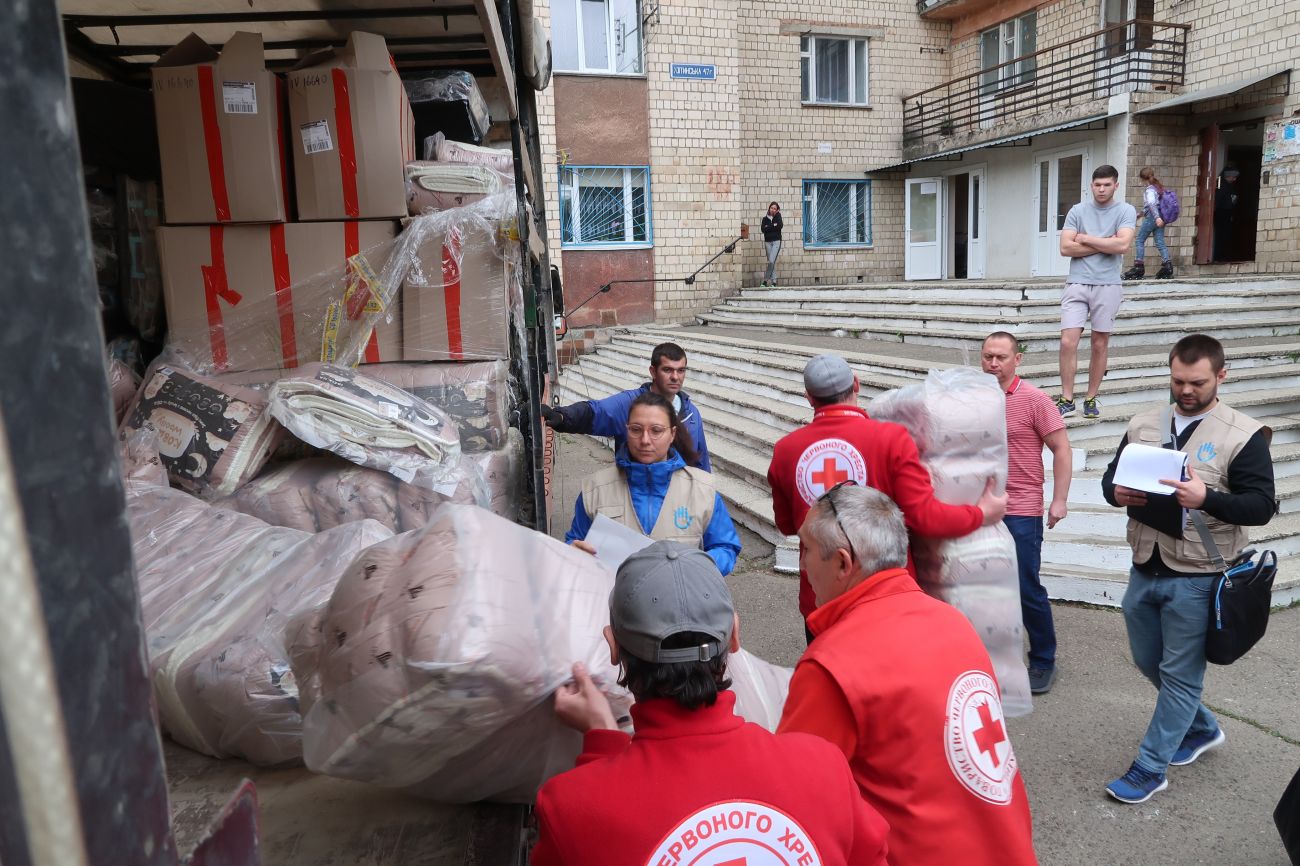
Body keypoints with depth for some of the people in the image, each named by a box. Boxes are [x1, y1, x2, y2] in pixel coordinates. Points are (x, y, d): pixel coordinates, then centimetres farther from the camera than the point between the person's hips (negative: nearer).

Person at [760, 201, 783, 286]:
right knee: (771, 262, 3)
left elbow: (780, 226, -13)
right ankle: (773, 281, 6)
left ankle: (765, 280, -10)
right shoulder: (765, 219, 10)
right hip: (768, 241, 3)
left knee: (771, 261, -15)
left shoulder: (778, 217, 6)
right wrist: (773, 226, -8)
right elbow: (763, 229, -6)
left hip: (776, 241, -3)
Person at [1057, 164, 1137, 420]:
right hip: (1077, 284, 1)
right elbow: (1065, 247, -4)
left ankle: (1091, 399, 15)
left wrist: (1085, 239, -6)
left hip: (1108, 286, 0)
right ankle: (1066, 400, -1)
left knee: (1099, 345, 6)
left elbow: (1122, 244, -13)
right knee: (1068, 342, -9)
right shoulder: (1077, 211, 7)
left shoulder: (1126, 211, 3)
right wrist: (1105, 244, -5)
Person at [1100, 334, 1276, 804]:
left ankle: (1150, 768, 20)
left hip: (1196, 578, -5)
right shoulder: (1143, 423, 5)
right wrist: (1118, 492, -13)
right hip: (1145, 569, 6)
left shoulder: (1244, 434, -9)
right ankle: (1202, 728, 45)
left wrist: (1206, 497, -30)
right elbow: (1110, 476, 11)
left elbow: (1261, 506, -13)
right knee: (1149, 662, 20)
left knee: (1179, 674, 6)